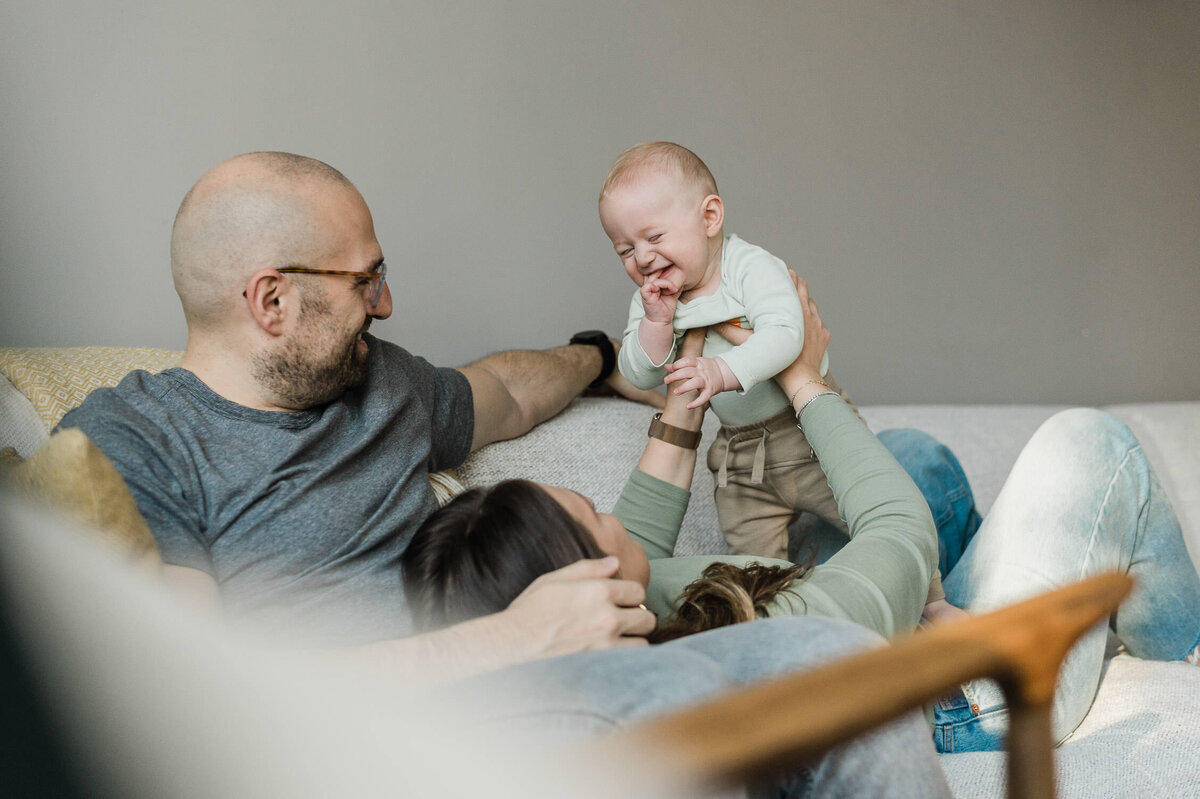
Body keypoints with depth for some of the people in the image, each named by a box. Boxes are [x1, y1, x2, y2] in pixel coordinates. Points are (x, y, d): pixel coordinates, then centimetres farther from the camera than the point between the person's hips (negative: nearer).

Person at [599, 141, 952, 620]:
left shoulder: (751, 267, -15)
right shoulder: (649, 301, 2)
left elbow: (783, 336, -29)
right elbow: (640, 377, -5)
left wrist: (723, 371, -42)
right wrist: (656, 323, -21)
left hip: (810, 428, -4)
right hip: (740, 459, 5)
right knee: (755, 565, 3)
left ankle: (931, 600, 19)